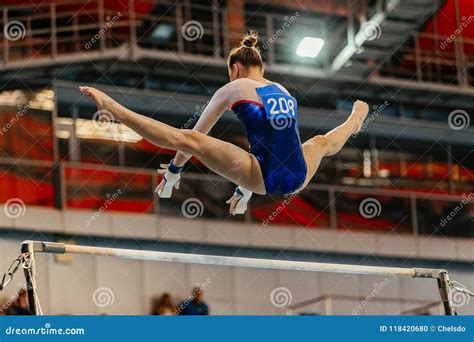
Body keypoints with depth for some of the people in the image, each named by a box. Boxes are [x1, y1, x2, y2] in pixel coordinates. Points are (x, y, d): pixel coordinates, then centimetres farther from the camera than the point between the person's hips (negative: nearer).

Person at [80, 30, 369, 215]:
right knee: (323, 142, 40)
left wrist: (173, 173, 24)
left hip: (264, 177, -6)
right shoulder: (283, 92, 24)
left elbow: (197, 137, 10)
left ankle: (115, 109, -21)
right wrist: (245, 192, 44)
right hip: (296, 180, 6)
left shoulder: (232, 89, 7)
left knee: (184, 138, -10)